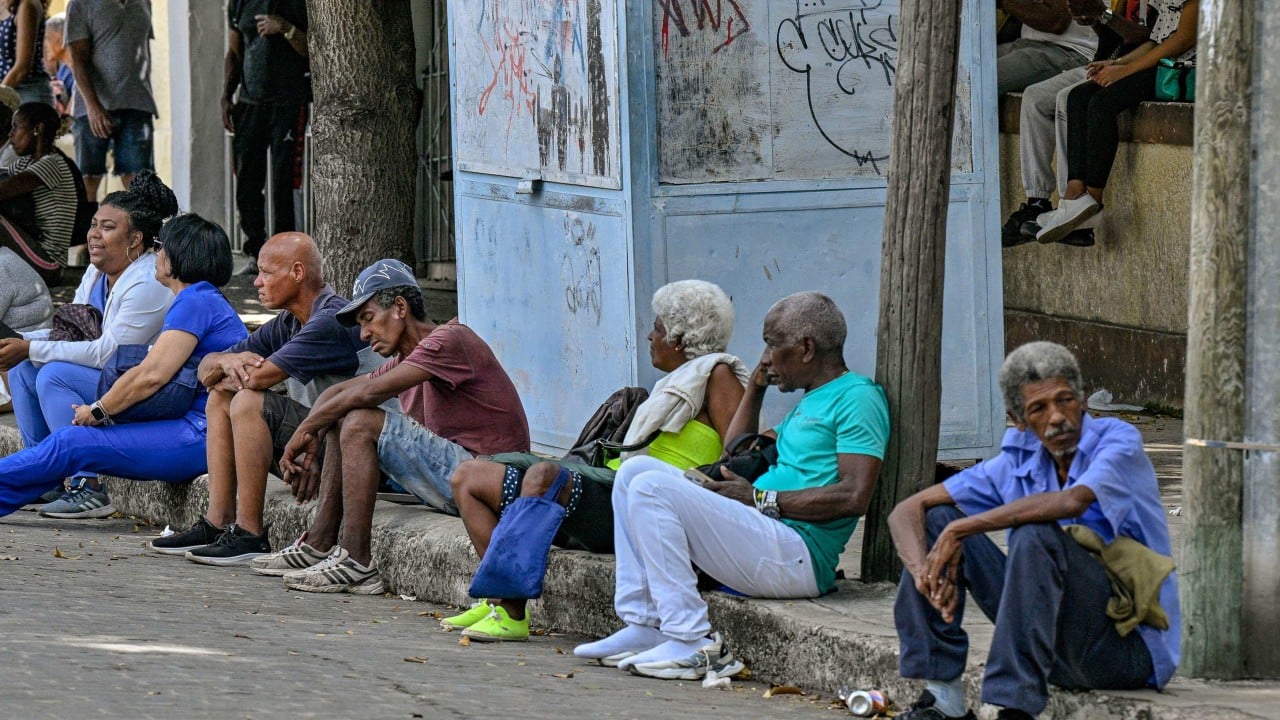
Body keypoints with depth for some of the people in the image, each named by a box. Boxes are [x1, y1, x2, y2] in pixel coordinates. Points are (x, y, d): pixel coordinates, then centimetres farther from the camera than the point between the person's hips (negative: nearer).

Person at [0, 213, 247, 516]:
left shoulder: (195, 304, -11)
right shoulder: (209, 302, 23)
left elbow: (151, 376, -18)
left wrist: (97, 411, -4)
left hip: (199, 436, -10)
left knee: (69, 444, -10)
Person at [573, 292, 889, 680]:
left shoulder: (858, 397, -6)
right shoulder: (809, 404, 26)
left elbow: (854, 496, -18)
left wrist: (762, 499, -13)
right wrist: (755, 388, 24)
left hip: (795, 557, -11)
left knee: (650, 488, -21)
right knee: (636, 469, 11)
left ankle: (693, 644, -24)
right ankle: (643, 626, -1)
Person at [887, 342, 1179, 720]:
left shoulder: (1119, 441, -10)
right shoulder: (1017, 463, 6)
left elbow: (1073, 502, -32)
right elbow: (907, 511, 6)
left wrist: (960, 529, -26)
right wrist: (925, 572, -17)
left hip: (1129, 646, -6)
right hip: (1062, 646, 6)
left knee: (1037, 536, -31)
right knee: (936, 518, 3)